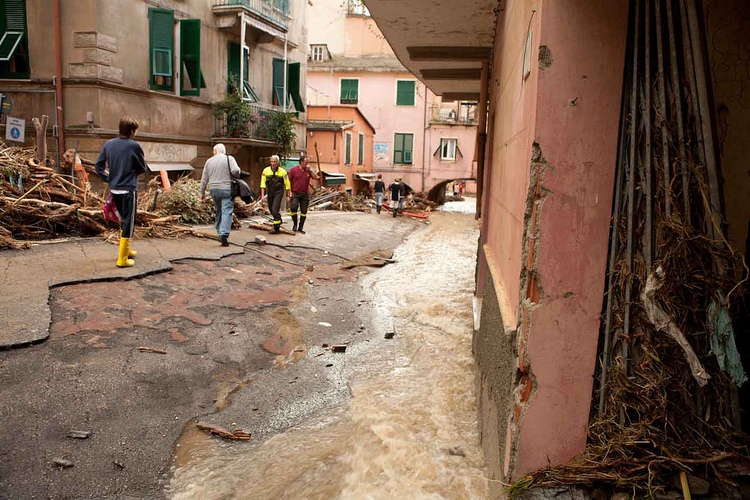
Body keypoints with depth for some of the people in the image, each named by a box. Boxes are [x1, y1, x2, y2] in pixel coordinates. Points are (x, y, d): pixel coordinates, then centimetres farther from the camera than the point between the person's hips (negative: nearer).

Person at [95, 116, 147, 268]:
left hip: (114, 189, 6)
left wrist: (109, 179, 13)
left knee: (123, 219, 22)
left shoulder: (108, 144, 4)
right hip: (129, 189, -6)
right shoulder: (134, 146, -11)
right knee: (129, 222, 0)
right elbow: (142, 168, -1)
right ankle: (122, 258, 1)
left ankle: (125, 249, 34)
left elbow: (99, 165, 4)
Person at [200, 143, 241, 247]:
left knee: (219, 211, 18)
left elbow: (204, 179, 12)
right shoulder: (229, 158, -3)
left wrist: (202, 193, 19)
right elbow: (235, 170, -20)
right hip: (226, 189, -4)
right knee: (227, 212, -6)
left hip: (213, 190, 4)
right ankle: (224, 234, -20)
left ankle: (220, 233, 20)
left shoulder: (209, 161, 10)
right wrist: (237, 176, 3)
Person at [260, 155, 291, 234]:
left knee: (275, 210, -14)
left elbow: (287, 184, 1)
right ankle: (279, 220, 42)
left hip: (278, 192, -4)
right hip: (269, 192, 4)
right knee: (271, 210, 14)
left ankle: (276, 228, -8)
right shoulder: (266, 170, -2)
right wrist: (263, 195, -7)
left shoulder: (282, 171, -6)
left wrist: (289, 195, 2)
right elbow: (263, 183, -2)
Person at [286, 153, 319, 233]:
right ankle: (295, 225, 6)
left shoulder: (309, 170, 5)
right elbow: (289, 181, 0)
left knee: (304, 211, 5)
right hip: (295, 193, -3)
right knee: (293, 208, -15)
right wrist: (290, 192, -4)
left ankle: (300, 228, 16)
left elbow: (316, 177, -6)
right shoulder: (293, 170, -4)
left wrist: (310, 170, -13)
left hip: (305, 194, 3)